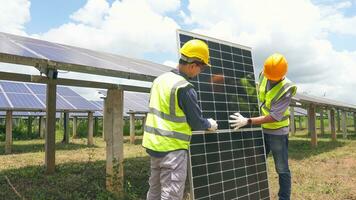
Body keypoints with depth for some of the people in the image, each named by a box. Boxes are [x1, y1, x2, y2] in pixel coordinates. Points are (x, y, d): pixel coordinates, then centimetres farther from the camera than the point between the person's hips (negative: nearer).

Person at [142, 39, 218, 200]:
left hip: (154, 144, 8)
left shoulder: (160, 79, 7)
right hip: (173, 148, -8)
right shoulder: (185, 88, -18)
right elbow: (197, 124, -11)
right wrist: (210, 125, 9)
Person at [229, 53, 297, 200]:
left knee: (282, 169, 4)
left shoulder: (286, 89, -23)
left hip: (277, 132, -6)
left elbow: (274, 116, -28)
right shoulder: (263, 76, -5)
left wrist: (247, 121, -32)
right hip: (262, 130, 6)